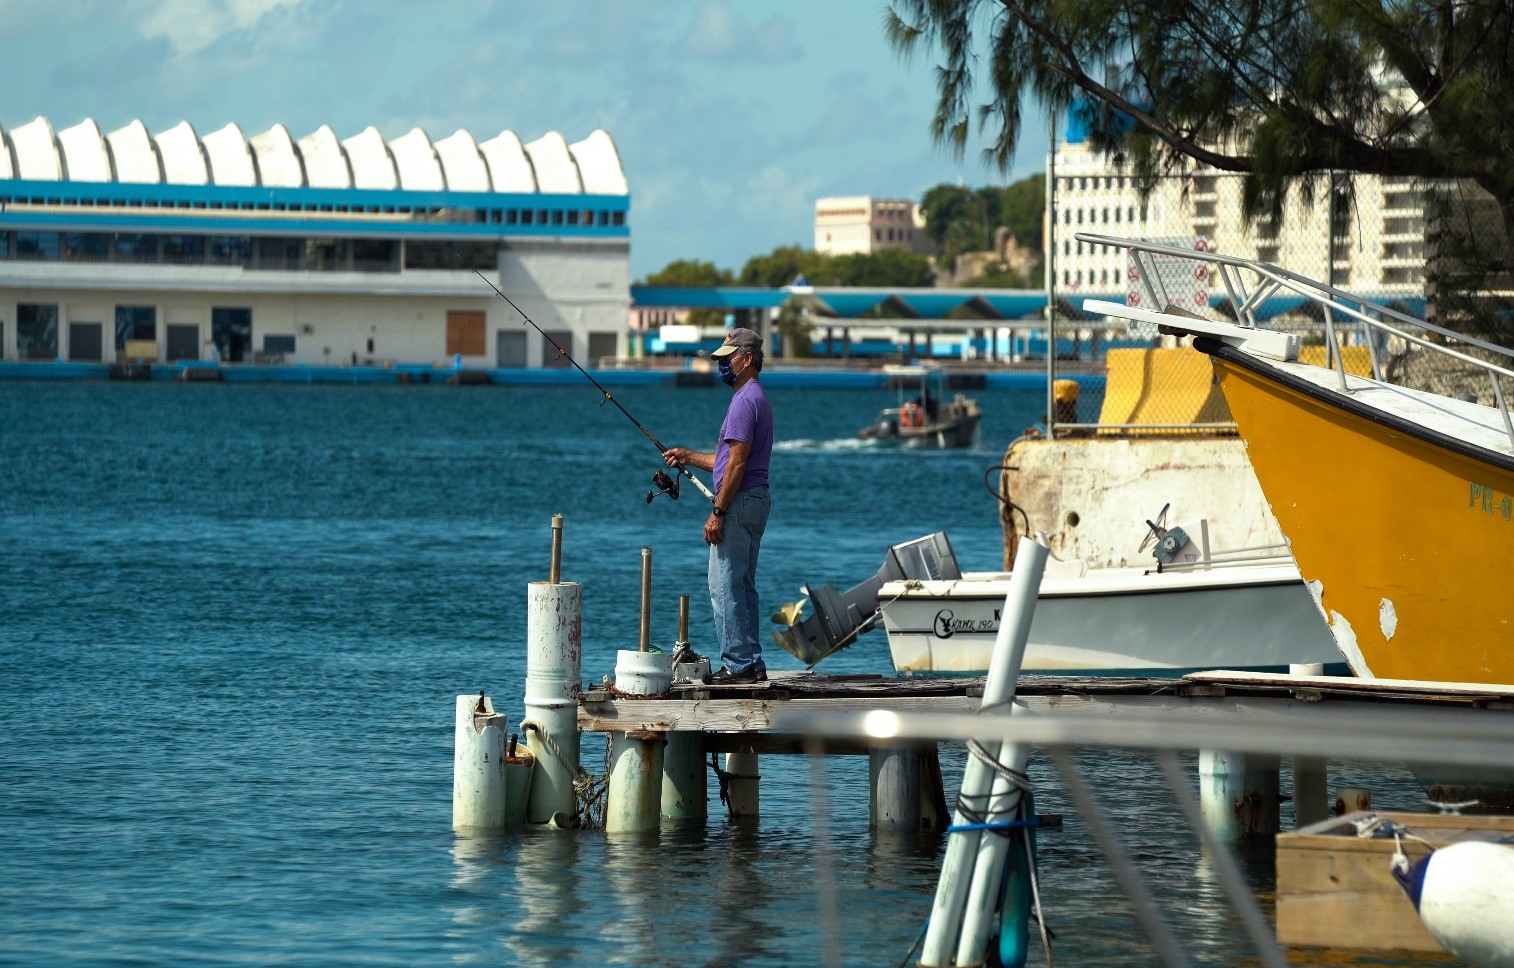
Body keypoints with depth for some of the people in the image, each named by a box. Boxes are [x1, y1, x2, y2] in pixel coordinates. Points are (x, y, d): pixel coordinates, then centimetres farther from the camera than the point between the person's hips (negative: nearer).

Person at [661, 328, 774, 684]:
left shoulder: (745, 401, -15)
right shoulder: (757, 397, 18)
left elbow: (737, 464, -20)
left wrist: (718, 512, -20)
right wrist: (689, 458, 23)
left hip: (739, 501, -11)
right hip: (756, 499, 11)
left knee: (725, 586, -9)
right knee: (743, 587, 12)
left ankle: (736, 665, -10)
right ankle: (752, 664, 13)